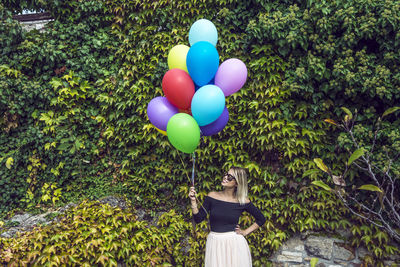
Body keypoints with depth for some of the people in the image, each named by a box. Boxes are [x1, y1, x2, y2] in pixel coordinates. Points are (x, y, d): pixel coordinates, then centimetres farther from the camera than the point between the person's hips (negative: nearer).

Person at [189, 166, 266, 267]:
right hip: (215, 243, 1)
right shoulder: (212, 196, -3)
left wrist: (245, 232, 2)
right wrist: (193, 201, -14)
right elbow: (198, 219, -4)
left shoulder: (243, 201, -5)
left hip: (235, 243, -1)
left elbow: (261, 219, 8)